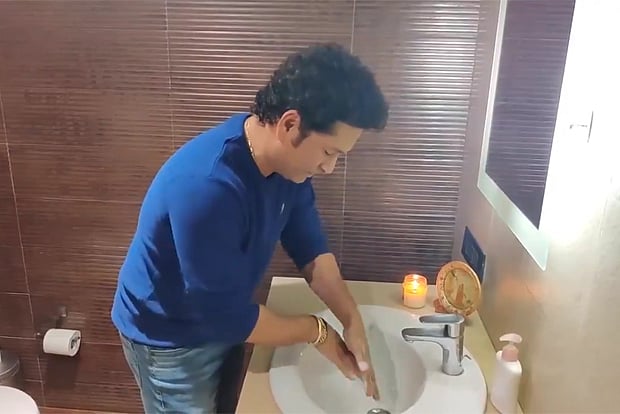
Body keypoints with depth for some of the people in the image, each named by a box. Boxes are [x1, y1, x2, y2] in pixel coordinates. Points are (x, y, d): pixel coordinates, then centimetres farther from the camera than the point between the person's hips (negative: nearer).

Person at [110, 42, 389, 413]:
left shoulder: (288, 157, -15)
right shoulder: (207, 188, -39)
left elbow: (309, 244, -4)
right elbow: (228, 316, -31)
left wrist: (352, 320, -14)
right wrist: (316, 331, -18)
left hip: (224, 319, 7)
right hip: (170, 338, -7)